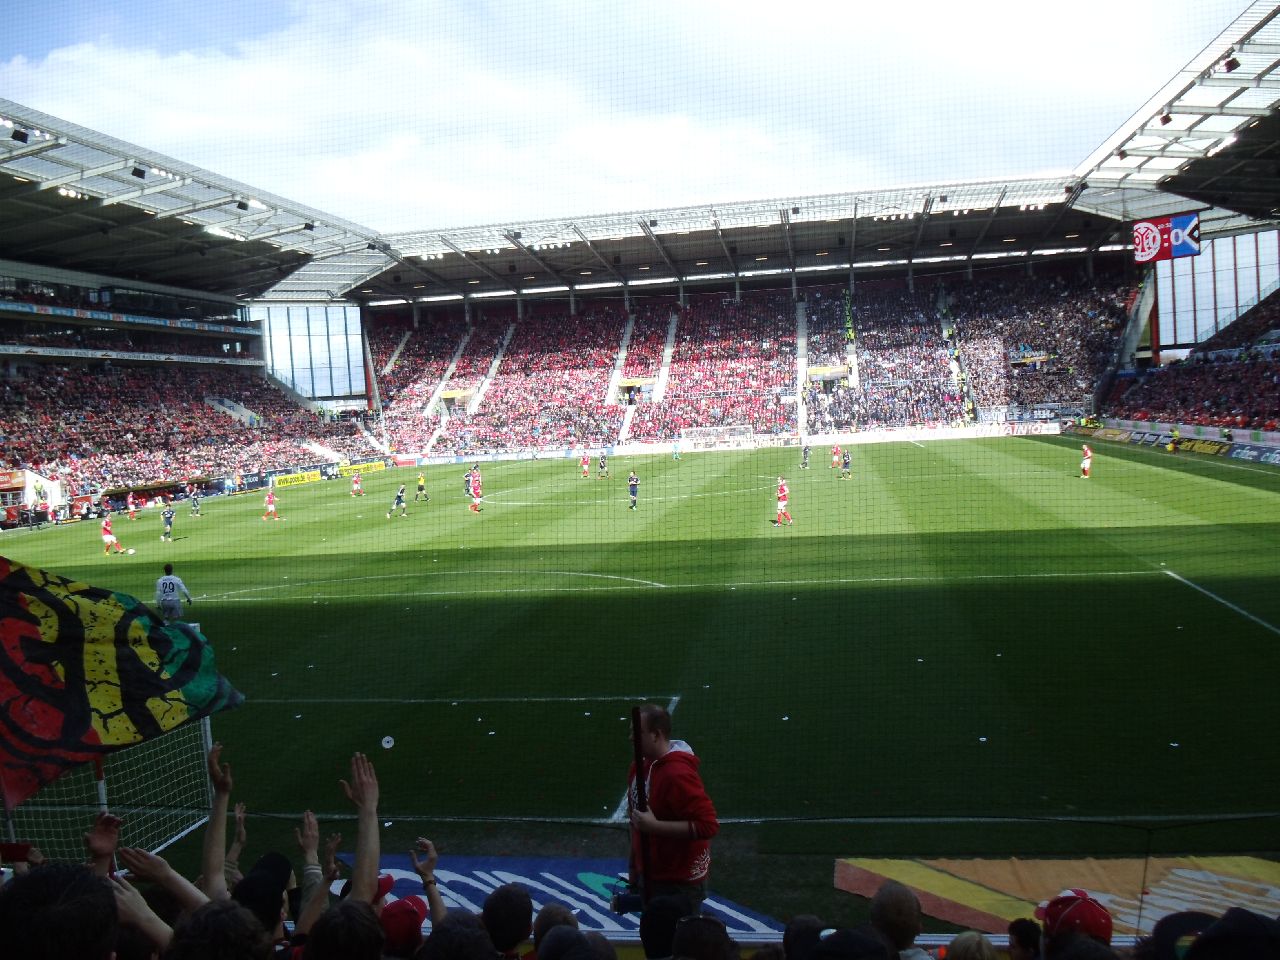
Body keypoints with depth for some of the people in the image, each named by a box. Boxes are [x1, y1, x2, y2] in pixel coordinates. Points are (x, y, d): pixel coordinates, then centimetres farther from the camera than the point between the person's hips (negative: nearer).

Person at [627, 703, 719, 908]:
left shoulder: (678, 774, -26)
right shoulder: (640, 765, 2)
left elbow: (708, 825, -29)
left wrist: (654, 825, -29)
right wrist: (635, 868, 19)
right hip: (648, 875, 8)